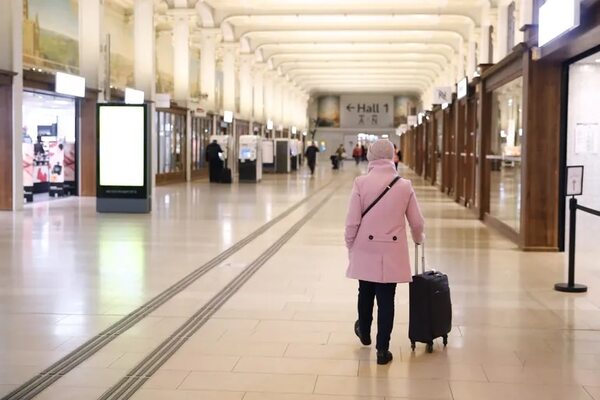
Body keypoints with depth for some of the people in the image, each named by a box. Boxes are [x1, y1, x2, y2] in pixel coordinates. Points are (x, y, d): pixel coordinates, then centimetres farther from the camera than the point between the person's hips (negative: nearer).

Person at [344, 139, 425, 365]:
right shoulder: (405, 186, -4)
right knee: (386, 300, 6)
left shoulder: (361, 183, -10)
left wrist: (350, 245, 6)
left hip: (365, 250, 0)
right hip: (391, 253, 0)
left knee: (365, 294, 20)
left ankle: (364, 333, 42)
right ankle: (382, 349, 9)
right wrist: (418, 238, 25)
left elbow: (352, 221, -9)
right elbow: (417, 222, 3)